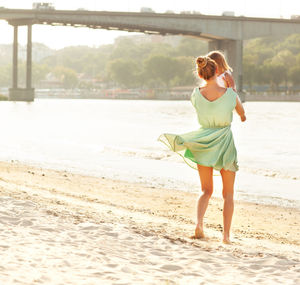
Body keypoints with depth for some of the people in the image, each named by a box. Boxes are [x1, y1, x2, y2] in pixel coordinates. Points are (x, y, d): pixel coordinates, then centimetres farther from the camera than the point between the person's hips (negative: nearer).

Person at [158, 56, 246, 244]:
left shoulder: (196, 94, -9)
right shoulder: (230, 94, -13)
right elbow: (241, 111, 8)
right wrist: (242, 116, 34)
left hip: (204, 143, 2)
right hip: (225, 143, -2)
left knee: (206, 191, 15)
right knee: (228, 193, 13)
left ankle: (199, 222, -12)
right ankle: (226, 234, 4)